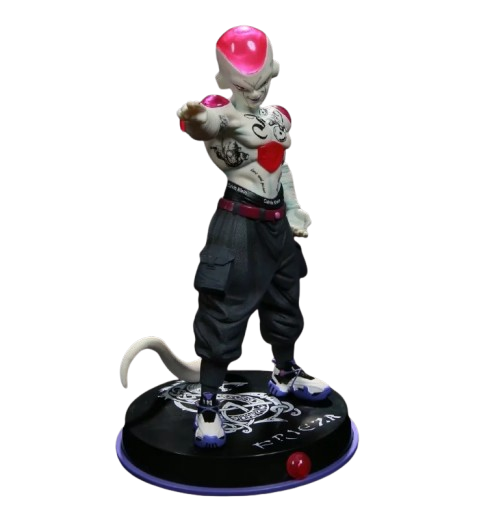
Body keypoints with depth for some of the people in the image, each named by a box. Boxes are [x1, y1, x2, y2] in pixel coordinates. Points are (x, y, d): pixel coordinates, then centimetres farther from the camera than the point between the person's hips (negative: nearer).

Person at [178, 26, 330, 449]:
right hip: (238, 226, -7)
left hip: (276, 224, 7)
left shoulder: (279, 117, 10)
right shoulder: (223, 116, -13)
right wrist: (197, 118, -62)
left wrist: (293, 209, 9)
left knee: (285, 306, 20)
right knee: (224, 315, -6)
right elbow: (209, 123, -39)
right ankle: (208, 406, 7)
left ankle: (285, 377, 43)